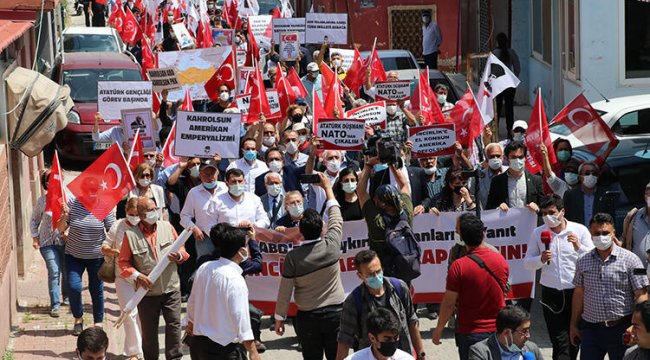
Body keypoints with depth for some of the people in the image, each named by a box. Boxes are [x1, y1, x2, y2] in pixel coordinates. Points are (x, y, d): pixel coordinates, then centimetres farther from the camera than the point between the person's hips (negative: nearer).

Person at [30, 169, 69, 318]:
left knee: (67, 271, 11)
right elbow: (34, 220, 8)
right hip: (48, 242, -1)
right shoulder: (42, 201, -5)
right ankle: (55, 305, -2)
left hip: (65, 241, 1)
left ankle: (66, 297, 35)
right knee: (54, 272, -8)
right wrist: (35, 238, 2)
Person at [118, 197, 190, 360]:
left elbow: (182, 250, 11)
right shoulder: (130, 235, -5)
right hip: (147, 292, -2)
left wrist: (179, 255, -12)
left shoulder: (167, 227, 4)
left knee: (174, 324, 0)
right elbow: (123, 262, 0)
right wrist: (136, 276, -15)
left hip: (171, 288, 2)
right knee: (149, 330, 9)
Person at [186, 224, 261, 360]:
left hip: (199, 343, 8)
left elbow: (192, 301, 14)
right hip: (226, 349, -8)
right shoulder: (235, 280, -20)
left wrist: (191, 322, 33)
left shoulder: (204, 268, 2)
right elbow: (240, 318, -21)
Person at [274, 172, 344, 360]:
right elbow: (336, 218, 7)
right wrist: (327, 187, 19)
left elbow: (285, 291, -7)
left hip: (307, 317, -1)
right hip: (335, 312, 1)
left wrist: (279, 318, 7)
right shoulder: (331, 246, -11)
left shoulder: (293, 257, -13)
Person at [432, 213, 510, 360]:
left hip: (470, 333, -3)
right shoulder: (500, 260, -2)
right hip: (498, 331, 4)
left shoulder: (458, 266, -17)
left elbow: (449, 303, -11)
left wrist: (439, 329, 2)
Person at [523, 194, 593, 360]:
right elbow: (527, 263, 5)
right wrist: (541, 259, -15)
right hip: (551, 294, 0)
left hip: (576, 291, 0)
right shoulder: (538, 233, 3)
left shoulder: (580, 230, -1)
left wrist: (578, 247, -20)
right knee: (559, 342, -5)